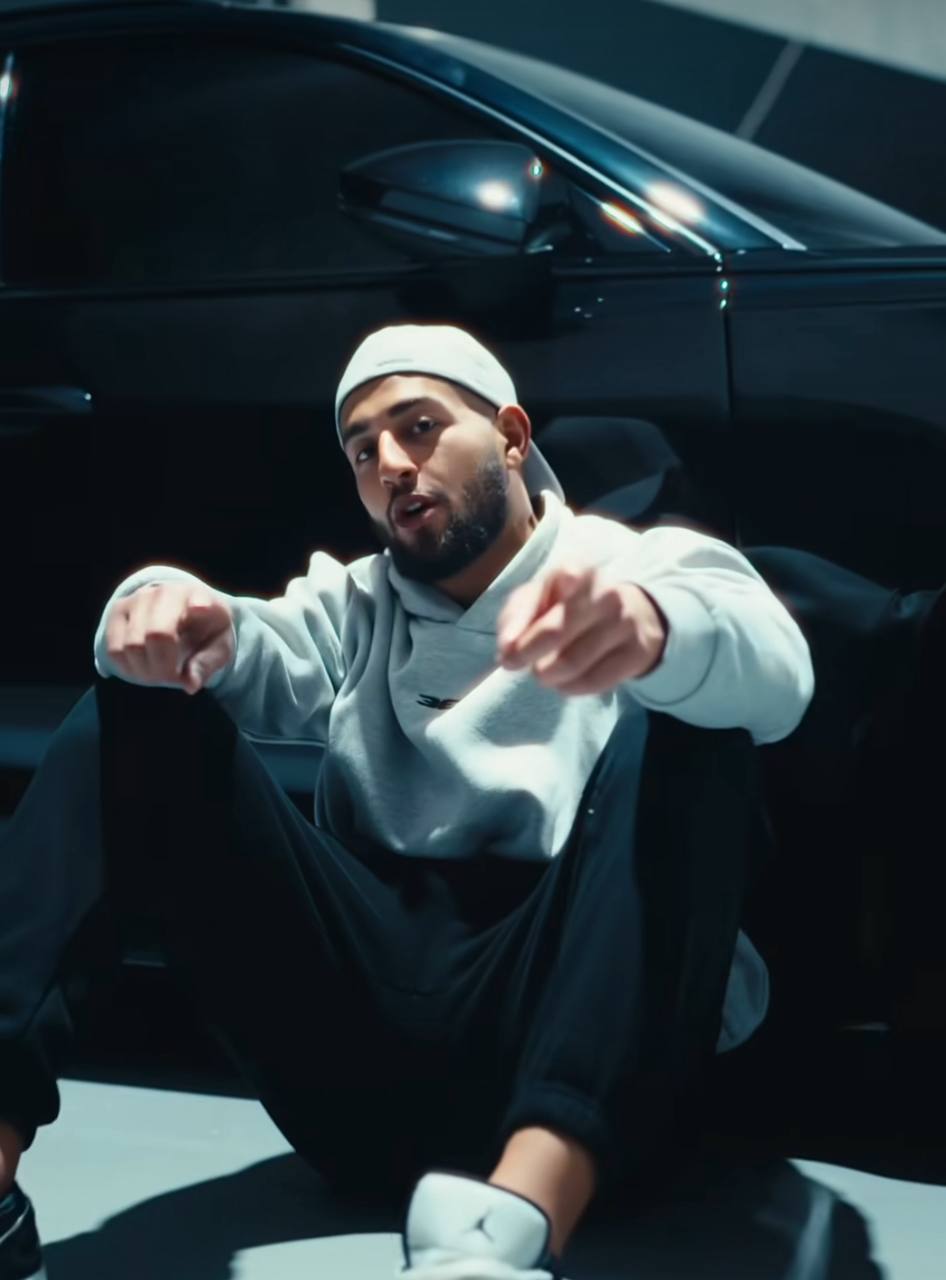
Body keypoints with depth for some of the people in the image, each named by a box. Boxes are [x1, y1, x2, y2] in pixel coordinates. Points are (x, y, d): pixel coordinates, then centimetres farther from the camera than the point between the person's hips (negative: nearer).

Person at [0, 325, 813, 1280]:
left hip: (576, 1045, -3)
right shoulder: (358, 607, 23)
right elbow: (257, 658, 2)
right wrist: (166, 610, -23)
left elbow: (773, 670, -14)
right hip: (371, 1002, 4)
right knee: (141, 710, -5)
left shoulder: (647, 570, 9)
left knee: (687, 726, -26)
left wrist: (654, 632, -38)